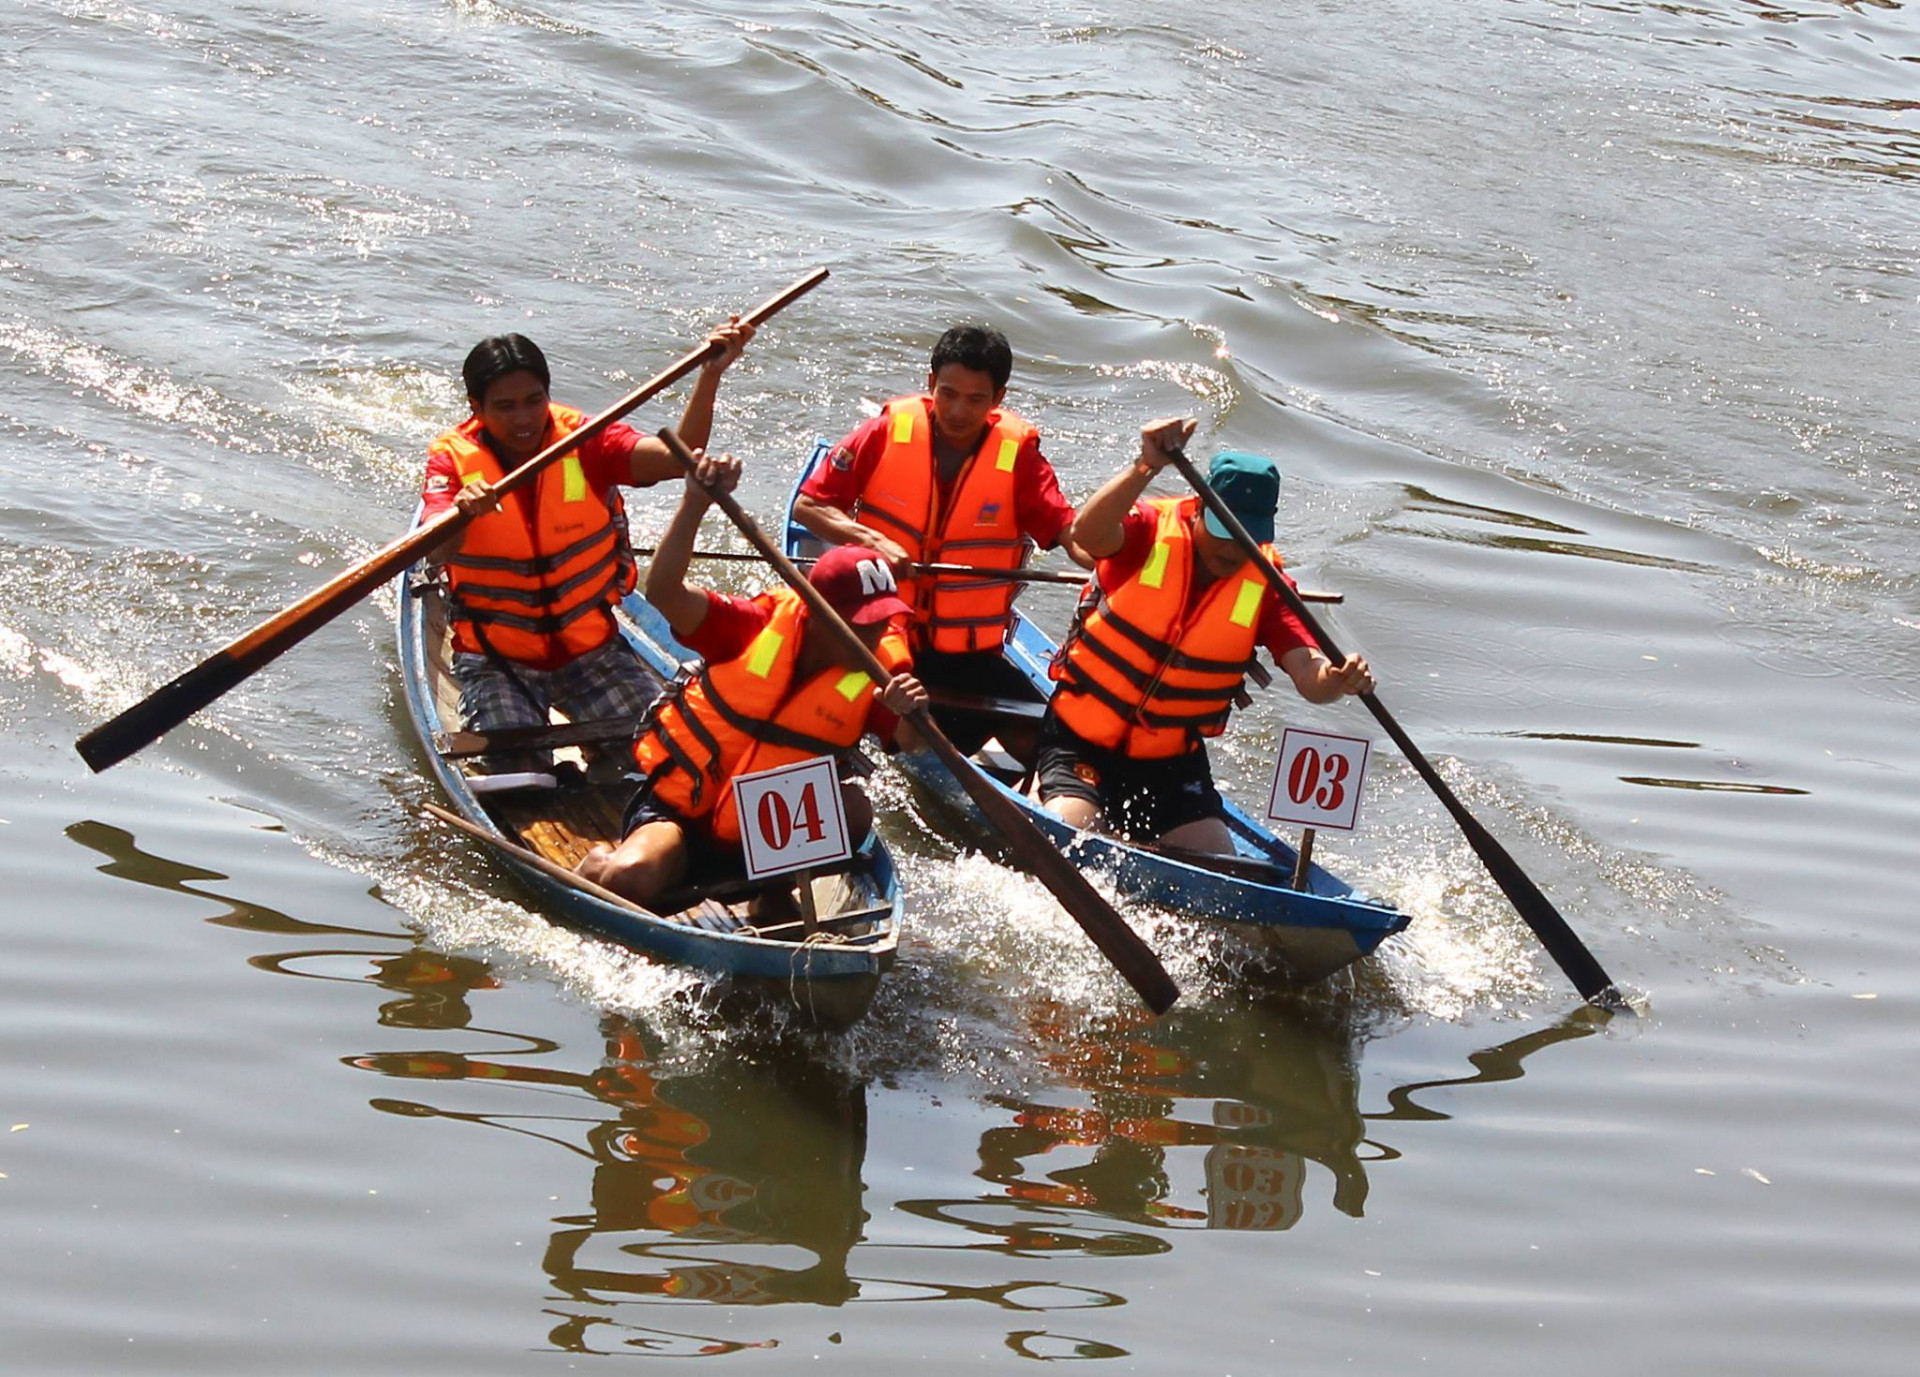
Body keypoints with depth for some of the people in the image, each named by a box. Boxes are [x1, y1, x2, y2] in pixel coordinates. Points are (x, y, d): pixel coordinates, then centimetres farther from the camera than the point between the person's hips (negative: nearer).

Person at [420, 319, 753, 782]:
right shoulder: (454, 459, -8)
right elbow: (435, 551, -27)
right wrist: (461, 512, -50)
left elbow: (675, 458, -23)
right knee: (516, 767, -20)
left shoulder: (587, 441, -5)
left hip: (592, 646, 2)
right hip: (497, 660, -1)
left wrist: (710, 374, -35)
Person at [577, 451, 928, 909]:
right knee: (629, 879, -29)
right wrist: (695, 504, -38)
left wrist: (909, 716, -43)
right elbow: (664, 592, -26)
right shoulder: (756, 627, -14)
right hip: (680, 811, -2)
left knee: (852, 809, -26)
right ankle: (599, 858, 6)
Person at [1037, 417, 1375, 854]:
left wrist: (1337, 680, -43)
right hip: (1082, 740, -4)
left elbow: (1309, 674, -18)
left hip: (1172, 763, 4)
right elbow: (1087, 534, -36)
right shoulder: (1149, 532, -12)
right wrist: (1146, 466, -50)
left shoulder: (1264, 585, -5)